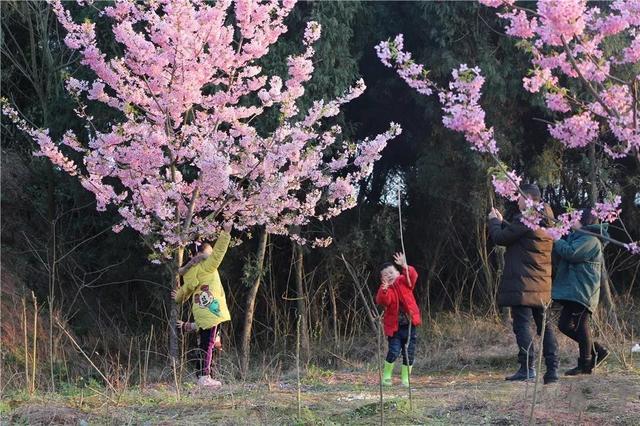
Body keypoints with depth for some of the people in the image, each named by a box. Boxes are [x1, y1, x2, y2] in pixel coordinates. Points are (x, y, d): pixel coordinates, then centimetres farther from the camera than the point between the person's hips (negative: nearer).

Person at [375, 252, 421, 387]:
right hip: (394, 327, -2)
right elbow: (382, 301, -20)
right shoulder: (385, 289, -1)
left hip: (409, 325, 2)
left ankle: (405, 379, 16)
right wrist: (384, 290, -37)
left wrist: (405, 266, -32)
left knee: (409, 353, 5)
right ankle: (386, 377, 5)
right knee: (394, 351, -12)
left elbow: (413, 276, -15)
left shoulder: (403, 281, 5)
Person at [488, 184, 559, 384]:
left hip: (523, 284, -8)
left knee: (522, 323, -7)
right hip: (543, 285, 9)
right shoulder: (546, 221, 14)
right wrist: (501, 221, 25)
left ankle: (527, 368, -12)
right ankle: (552, 369, 8)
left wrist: (494, 221, 11)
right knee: (544, 325, 10)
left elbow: (500, 238, -7)